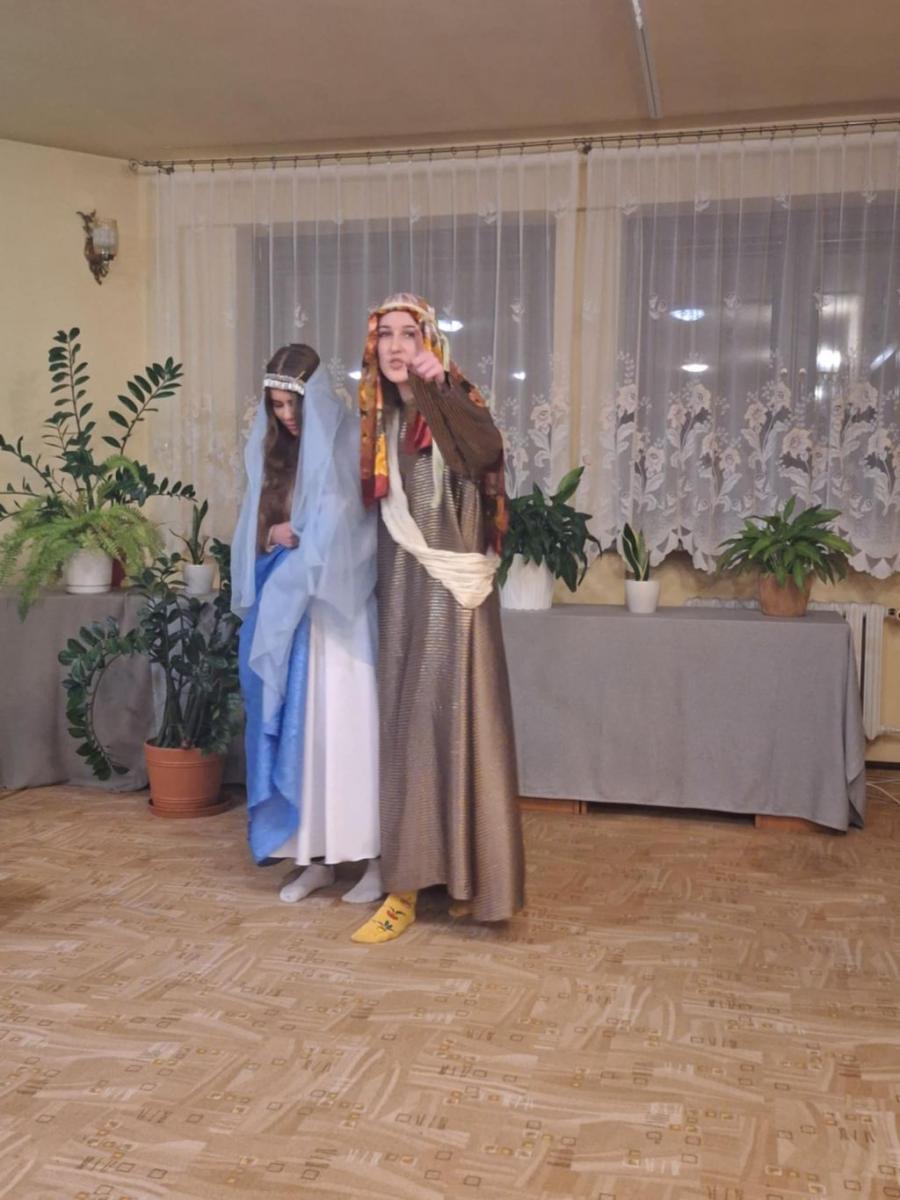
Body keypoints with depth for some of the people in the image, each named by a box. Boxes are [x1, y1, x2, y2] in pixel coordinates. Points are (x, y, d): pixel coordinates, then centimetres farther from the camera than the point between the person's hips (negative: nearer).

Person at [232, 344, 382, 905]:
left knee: (348, 726, -3)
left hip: (338, 609, -6)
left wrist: (298, 536, -8)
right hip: (283, 609, 6)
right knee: (298, 728, 7)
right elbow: (261, 528, 14)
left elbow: (359, 528, -13)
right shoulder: (272, 449, 12)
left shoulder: (348, 445, -7)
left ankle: (376, 855, 7)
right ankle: (317, 855, 17)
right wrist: (258, 595, 0)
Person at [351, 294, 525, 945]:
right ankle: (408, 882, 15)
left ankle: (467, 875, 5)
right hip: (400, 592, 6)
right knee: (405, 728, 7)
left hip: (453, 592, -6)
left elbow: (487, 449, -28)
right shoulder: (380, 420, 13)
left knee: (456, 726, -5)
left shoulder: (455, 403, -5)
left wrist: (438, 388, -37)